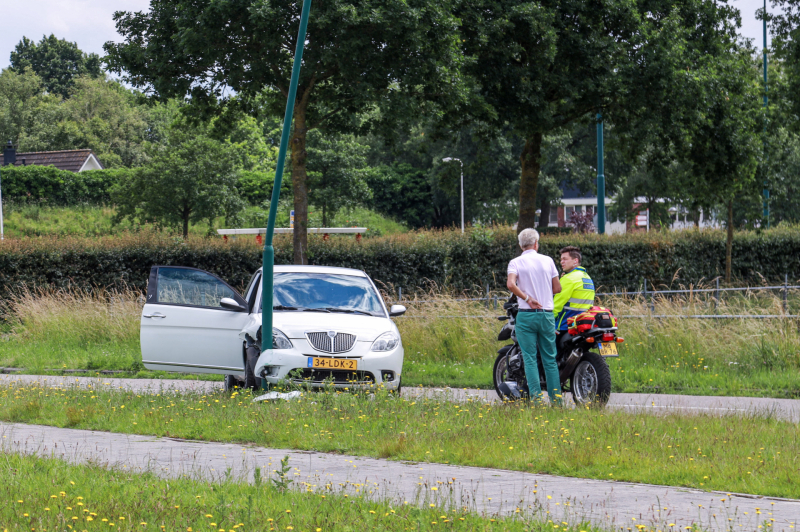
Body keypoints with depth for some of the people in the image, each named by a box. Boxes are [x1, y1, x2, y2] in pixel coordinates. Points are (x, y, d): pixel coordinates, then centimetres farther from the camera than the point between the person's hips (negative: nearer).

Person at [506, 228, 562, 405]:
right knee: (550, 358, 8)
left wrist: (527, 298, -9)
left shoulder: (516, 263, -2)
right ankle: (556, 398, 6)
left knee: (530, 358, 0)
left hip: (527, 314, -2)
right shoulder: (547, 261, 5)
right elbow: (557, 288, 8)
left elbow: (511, 284, -19)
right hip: (547, 314, 2)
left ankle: (536, 396, -8)